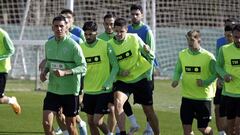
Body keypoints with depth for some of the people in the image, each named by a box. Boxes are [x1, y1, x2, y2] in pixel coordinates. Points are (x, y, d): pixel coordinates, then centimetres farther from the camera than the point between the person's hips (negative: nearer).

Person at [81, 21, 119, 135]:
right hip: (88, 91, 5)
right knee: (91, 122, 9)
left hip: (104, 91, -4)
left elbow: (115, 66, -4)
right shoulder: (81, 48, 2)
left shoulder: (105, 46, -9)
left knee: (97, 121, -10)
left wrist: (109, 82, -17)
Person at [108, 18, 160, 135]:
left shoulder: (134, 39, -8)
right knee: (117, 102, -28)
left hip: (140, 78, 0)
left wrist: (148, 51, -24)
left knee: (149, 111, 8)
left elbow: (151, 57, -2)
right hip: (122, 81, 0)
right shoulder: (110, 45, -8)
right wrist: (119, 72, -17)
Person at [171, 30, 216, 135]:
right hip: (187, 96, 3)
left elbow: (215, 74, -3)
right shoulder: (182, 55, 3)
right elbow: (178, 70, 14)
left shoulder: (208, 56, -9)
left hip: (203, 97, -3)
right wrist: (176, 80, -7)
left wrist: (205, 82, -19)